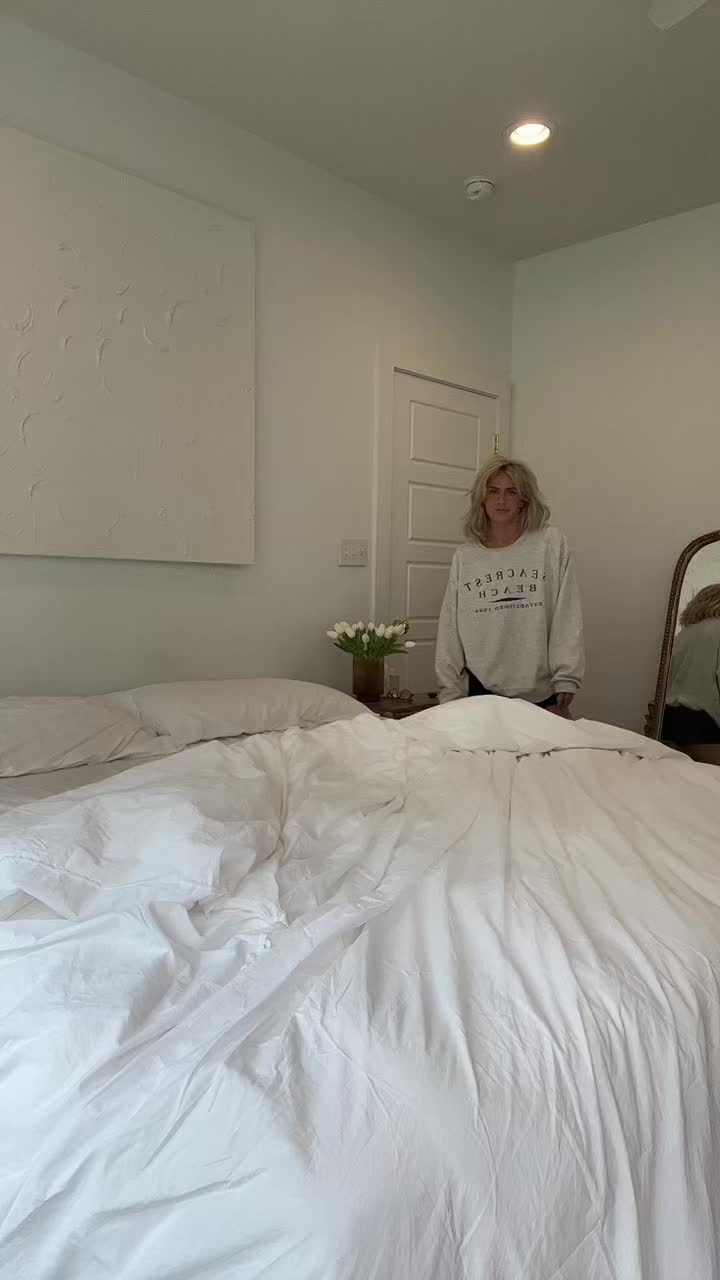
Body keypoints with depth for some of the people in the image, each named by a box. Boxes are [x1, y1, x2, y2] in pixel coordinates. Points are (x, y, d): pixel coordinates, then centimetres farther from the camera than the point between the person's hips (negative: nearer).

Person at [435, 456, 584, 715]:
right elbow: (450, 633, 5)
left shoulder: (551, 543, -1)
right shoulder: (464, 558, 5)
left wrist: (565, 688, -8)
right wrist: (450, 696, 3)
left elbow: (567, 622, -4)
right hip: (482, 692, 1)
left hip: (542, 694, -1)